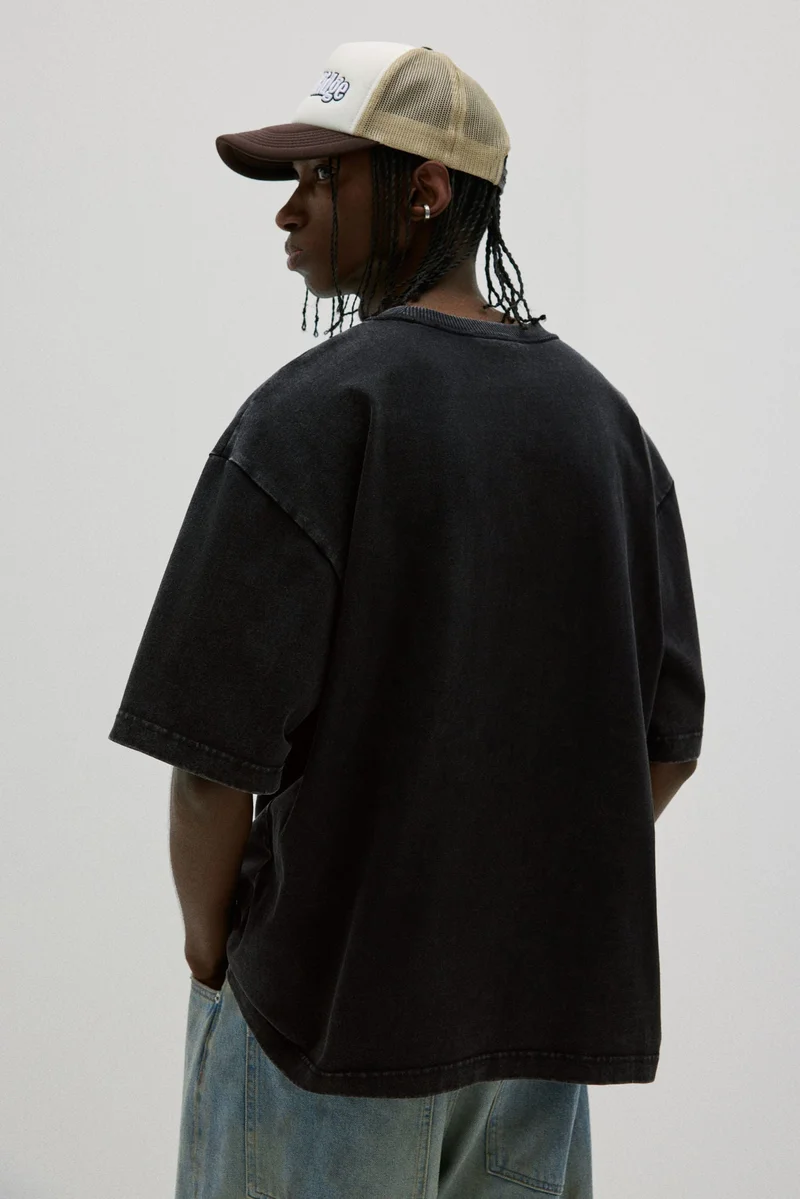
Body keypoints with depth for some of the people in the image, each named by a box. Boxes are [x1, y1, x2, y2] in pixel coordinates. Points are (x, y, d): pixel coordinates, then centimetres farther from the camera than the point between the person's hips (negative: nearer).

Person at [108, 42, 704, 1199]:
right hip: (547, 1000, 6)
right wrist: (537, 901, 14)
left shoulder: (317, 406, -14)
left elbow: (218, 750, -17)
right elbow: (671, 738, 7)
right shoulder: (604, 409, 5)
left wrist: (208, 939, -1)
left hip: (332, 996, -5)